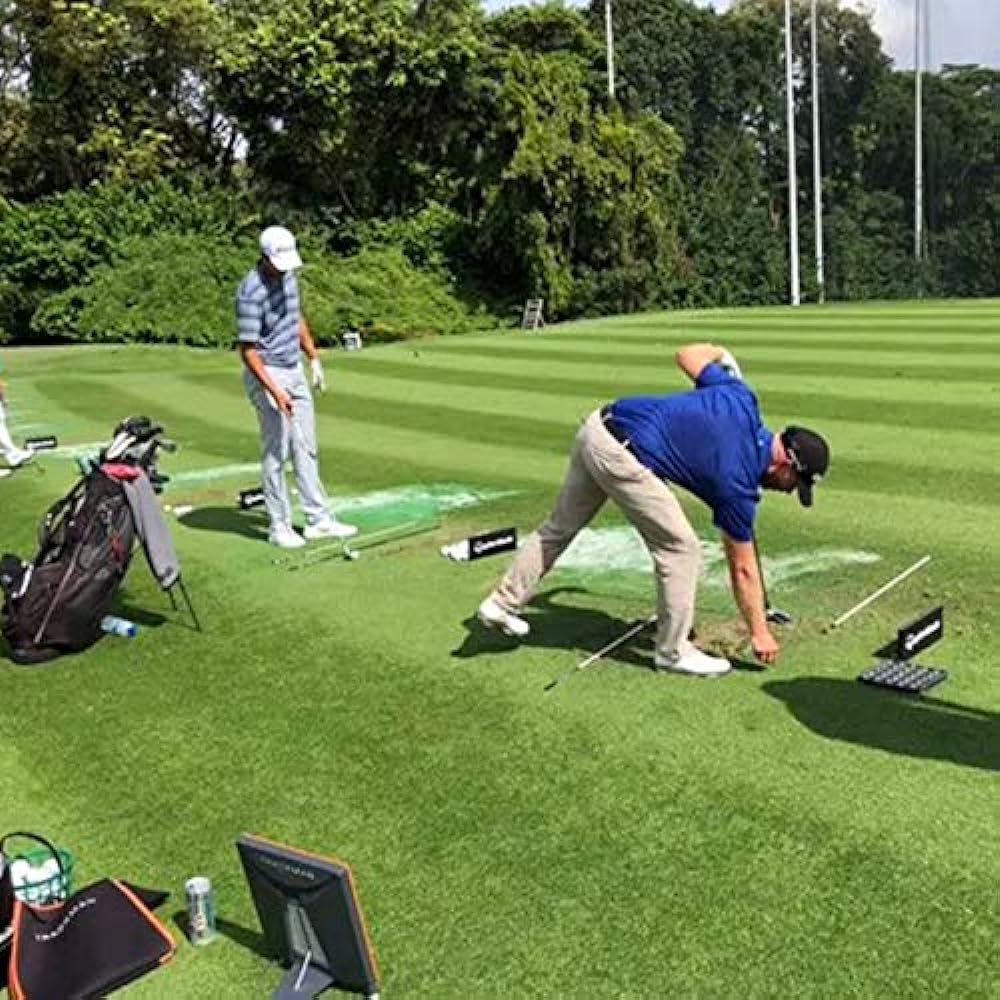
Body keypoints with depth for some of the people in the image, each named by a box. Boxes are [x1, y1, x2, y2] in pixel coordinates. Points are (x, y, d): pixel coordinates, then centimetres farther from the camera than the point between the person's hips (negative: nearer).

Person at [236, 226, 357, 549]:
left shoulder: (287, 276, 3)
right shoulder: (251, 293, -22)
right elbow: (248, 350, -22)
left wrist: (314, 358, 16)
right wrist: (275, 391, -27)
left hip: (295, 371, 8)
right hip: (268, 375, -8)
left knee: (306, 449, 10)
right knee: (276, 453, -2)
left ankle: (319, 519, 16)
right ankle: (280, 527, 8)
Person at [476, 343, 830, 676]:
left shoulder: (742, 399, 5)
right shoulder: (737, 479, -7)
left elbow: (687, 355, 17)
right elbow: (743, 568, 2)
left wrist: (716, 353, 39)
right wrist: (760, 632, 13)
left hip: (598, 426, 9)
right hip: (620, 455, -9)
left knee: (560, 525, 23)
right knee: (680, 548, 2)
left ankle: (503, 603, 33)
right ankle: (673, 651, 14)